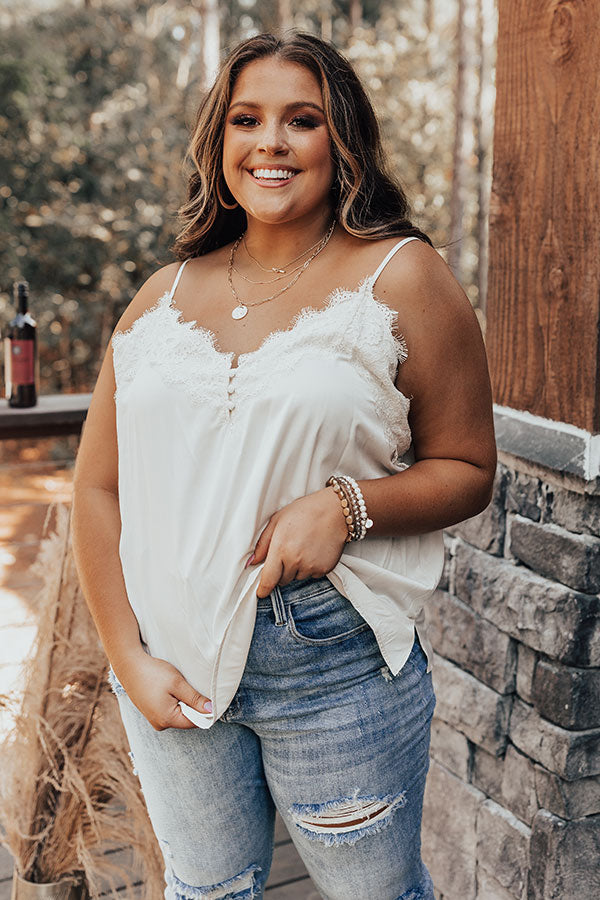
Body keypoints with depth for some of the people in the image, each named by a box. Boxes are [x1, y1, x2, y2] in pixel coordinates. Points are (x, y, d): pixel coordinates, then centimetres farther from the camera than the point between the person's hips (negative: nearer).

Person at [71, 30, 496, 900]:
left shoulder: (401, 277, -3)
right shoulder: (166, 295, 6)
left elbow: (467, 469, -1)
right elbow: (98, 487, 6)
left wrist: (346, 504, -20)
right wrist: (129, 657, -2)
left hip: (337, 663, -3)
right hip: (173, 656, 4)